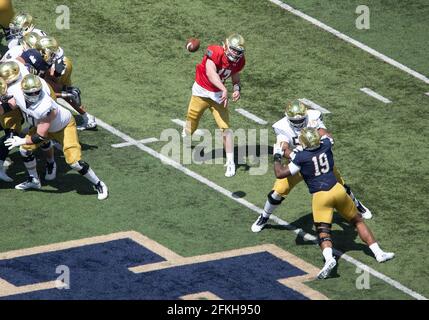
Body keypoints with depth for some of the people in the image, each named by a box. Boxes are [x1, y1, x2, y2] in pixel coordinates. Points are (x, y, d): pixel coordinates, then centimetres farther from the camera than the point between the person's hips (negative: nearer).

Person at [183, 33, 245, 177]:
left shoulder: (239, 61, -10)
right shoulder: (214, 53, -29)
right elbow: (211, 73, -43)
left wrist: (237, 89, -14)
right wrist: (224, 89, -55)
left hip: (218, 95, 3)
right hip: (201, 92, -3)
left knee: (225, 128, -7)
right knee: (191, 126, 10)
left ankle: (230, 162, 0)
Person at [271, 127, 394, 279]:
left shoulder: (301, 157, -9)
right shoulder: (326, 146, 4)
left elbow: (280, 174, -2)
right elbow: (327, 138, 31)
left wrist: (277, 157, 13)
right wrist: (316, 129, 46)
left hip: (320, 196, -4)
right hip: (337, 190, 4)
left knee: (323, 232, -8)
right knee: (357, 221, 19)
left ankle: (329, 258, -37)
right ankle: (378, 253, 17)